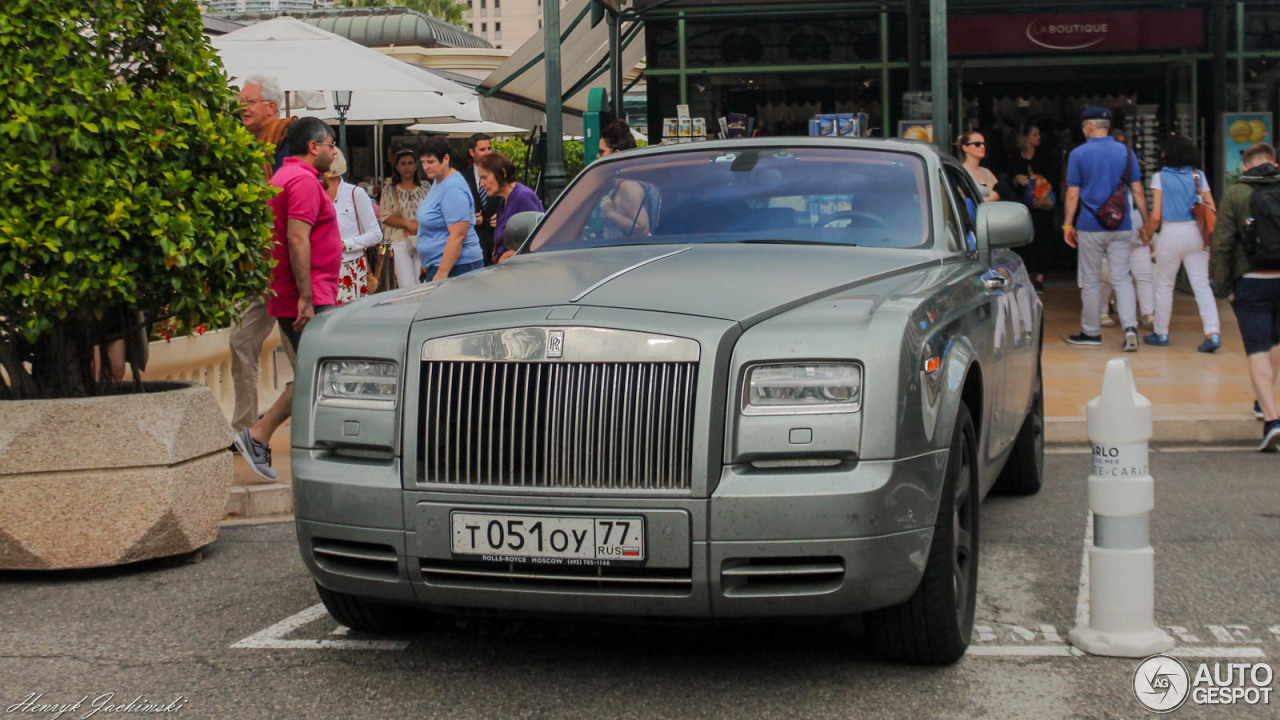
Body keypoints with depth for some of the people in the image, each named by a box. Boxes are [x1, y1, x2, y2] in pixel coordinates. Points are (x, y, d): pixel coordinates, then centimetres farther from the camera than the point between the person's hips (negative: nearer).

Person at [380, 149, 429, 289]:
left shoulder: (425, 187, 11)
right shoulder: (389, 189, 7)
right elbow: (385, 216, 1)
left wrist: (419, 226, -9)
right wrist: (408, 224, -12)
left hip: (422, 240, 1)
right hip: (400, 242, -1)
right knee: (407, 287, -9)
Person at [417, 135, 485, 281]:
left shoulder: (453, 189, -17)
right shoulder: (438, 181, 15)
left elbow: (458, 235, -23)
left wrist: (442, 273, -25)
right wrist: (427, 264, 25)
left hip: (457, 268, -10)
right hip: (436, 264, 10)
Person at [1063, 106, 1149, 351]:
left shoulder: (1078, 154, -4)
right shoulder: (1126, 152, 4)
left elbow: (1073, 194, -4)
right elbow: (1137, 191, 3)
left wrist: (1068, 225, 3)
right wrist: (1146, 222, 10)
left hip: (1091, 227, -2)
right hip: (1121, 227, 2)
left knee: (1091, 281, 8)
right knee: (1122, 278, 4)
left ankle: (1091, 331, 16)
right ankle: (1130, 327, -12)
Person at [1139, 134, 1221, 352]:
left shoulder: (1160, 177, -6)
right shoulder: (1198, 176, 4)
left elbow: (1156, 216, -9)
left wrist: (1147, 233, 8)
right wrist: (1209, 236, 15)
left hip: (1171, 234, -3)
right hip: (1196, 234, 3)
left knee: (1164, 285, 12)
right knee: (1202, 285, 2)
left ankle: (1161, 333, 21)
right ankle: (1212, 333, -10)